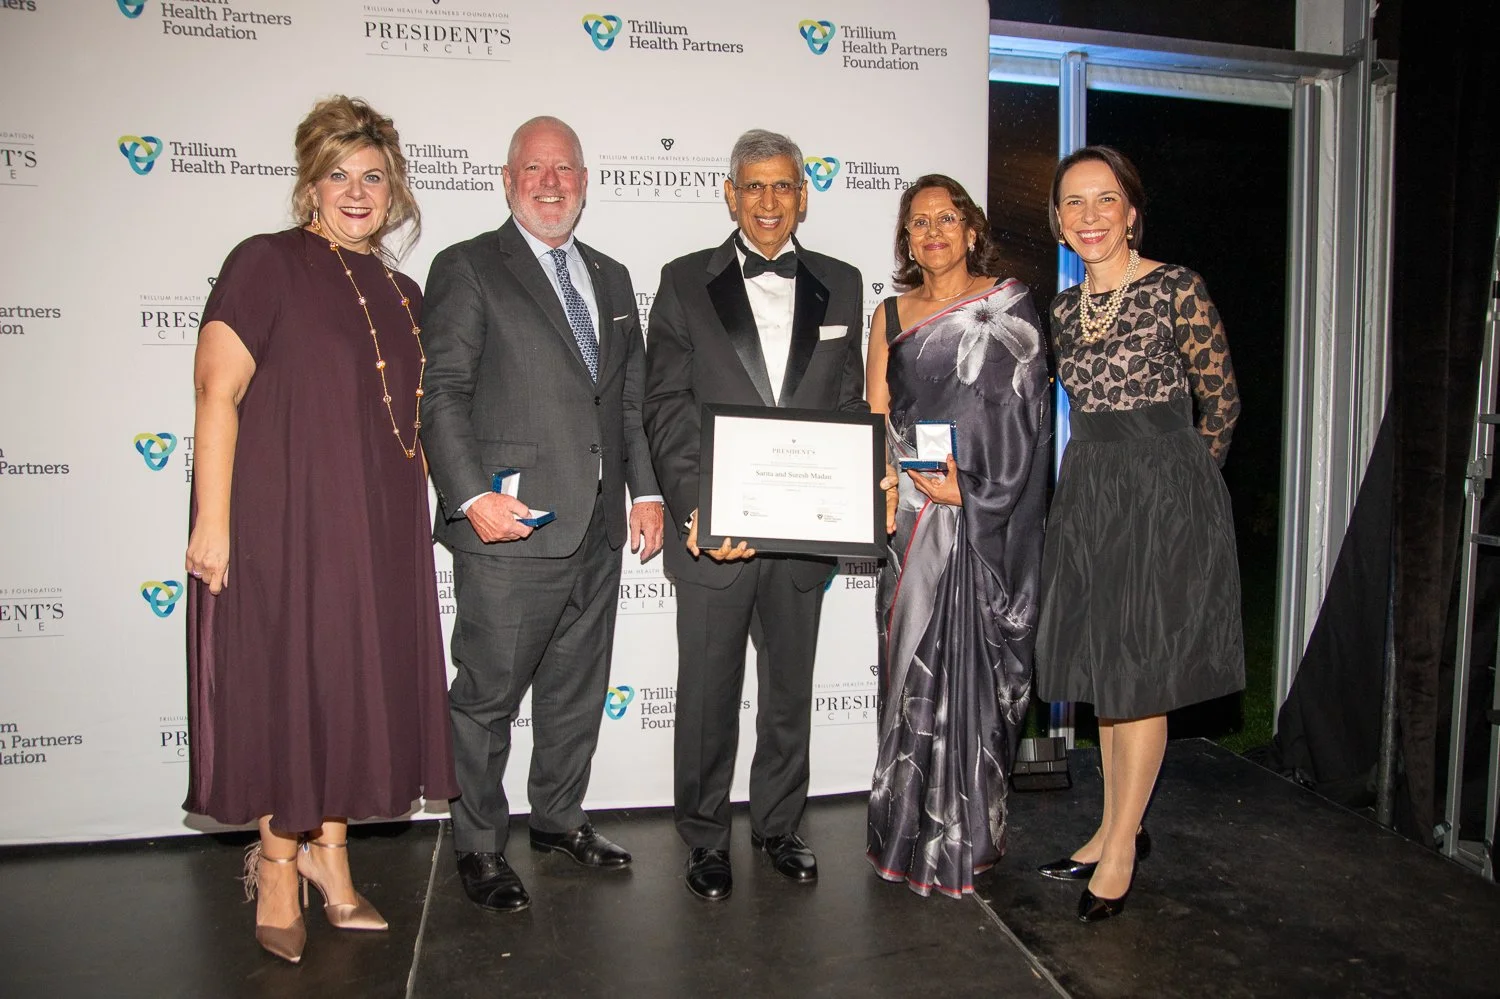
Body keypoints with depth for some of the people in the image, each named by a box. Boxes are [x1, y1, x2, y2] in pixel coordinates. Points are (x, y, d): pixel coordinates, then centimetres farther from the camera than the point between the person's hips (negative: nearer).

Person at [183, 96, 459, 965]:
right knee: (286, 686, 4)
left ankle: (329, 849, 30)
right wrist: (213, 520, -17)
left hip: (380, 528, 6)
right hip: (284, 519, -6)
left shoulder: (400, 294, 13)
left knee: (356, 683, 12)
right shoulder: (268, 263, -5)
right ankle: (278, 861, 24)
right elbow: (217, 391, -11)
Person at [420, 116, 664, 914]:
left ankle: (560, 818, 34)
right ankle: (478, 846, 20)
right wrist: (472, 495, -19)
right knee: (486, 697, 3)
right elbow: (440, 392, -9)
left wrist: (646, 490, 10)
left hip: (597, 528, 6)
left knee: (578, 691, 16)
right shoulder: (466, 269, -1)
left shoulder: (611, 279, 18)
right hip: (510, 527, -6)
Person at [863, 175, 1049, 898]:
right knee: (914, 666, 5)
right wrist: (888, 491, -10)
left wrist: (968, 485, -14)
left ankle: (965, 833, 12)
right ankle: (913, 829, 18)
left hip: (987, 515, -2)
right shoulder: (891, 315, 13)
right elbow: (875, 418, 7)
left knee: (974, 664, -2)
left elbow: (1021, 410, -3)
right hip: (913, 512, 3)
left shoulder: (1009, 304, 4)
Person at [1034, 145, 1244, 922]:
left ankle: (1122, 846, 14)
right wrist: (1106, 473, 12)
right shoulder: (1064, 309, 9)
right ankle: (1117, 827, 27)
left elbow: (1222, 401, -2)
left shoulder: (1176, 289, -8)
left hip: (1164, 494, -6)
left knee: (1141, 671, 0)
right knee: (1103, 669, 12)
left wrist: (1176, 477, 4)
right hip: (1088, 493, 6)